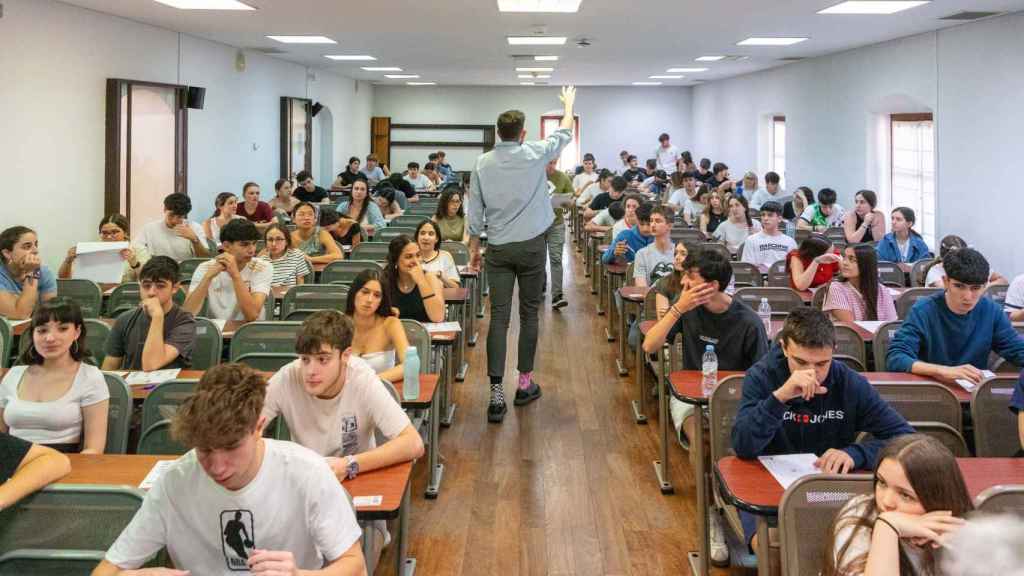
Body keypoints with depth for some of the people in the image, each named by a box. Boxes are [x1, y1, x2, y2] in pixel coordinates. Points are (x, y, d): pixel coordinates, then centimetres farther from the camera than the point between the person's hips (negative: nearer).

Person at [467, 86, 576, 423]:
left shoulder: (482, 164, 1)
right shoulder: (535, 154, -4)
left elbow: (475, 213, 4)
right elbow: (565, 134, 16)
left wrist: (474, 249, 15)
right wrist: (569, 104, 33)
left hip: (498, 249, 1)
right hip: (530, 246, -1)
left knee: (498, 317, -1)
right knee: (529, 314, 10)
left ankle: (496, 391, -8)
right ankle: (525, 382, 17)